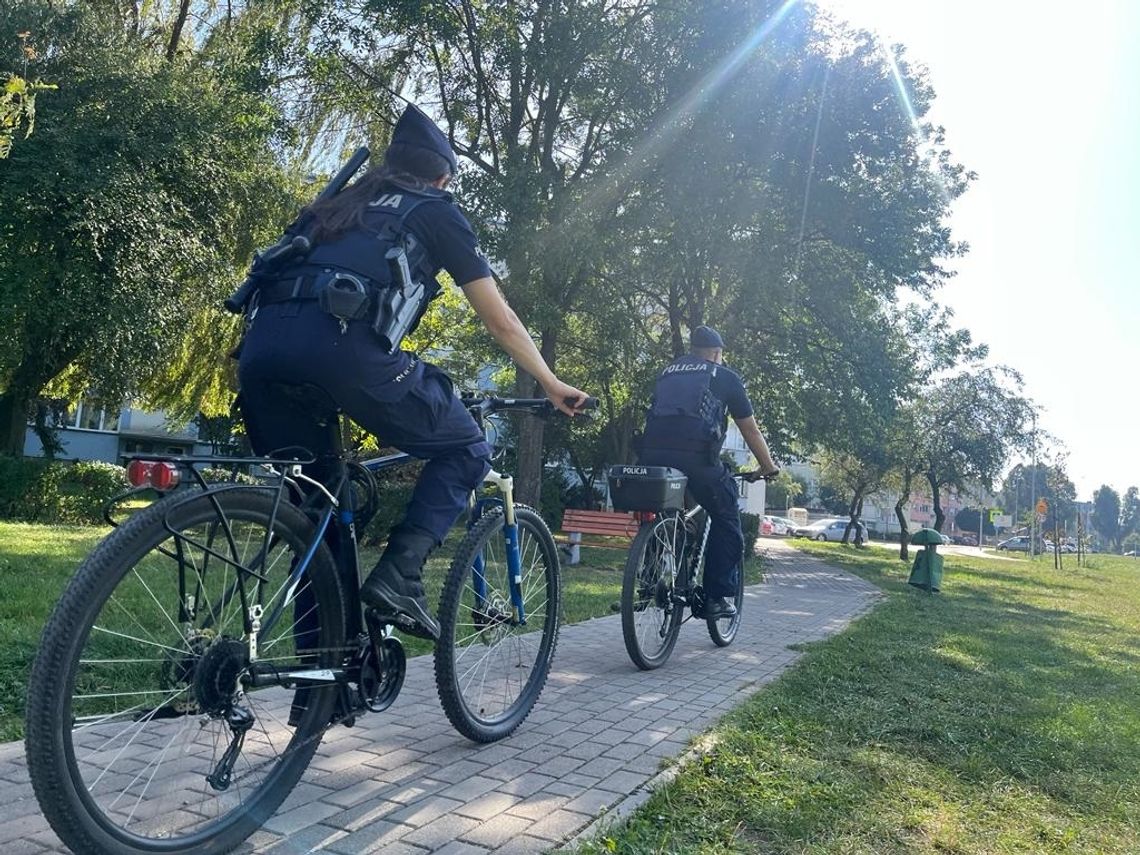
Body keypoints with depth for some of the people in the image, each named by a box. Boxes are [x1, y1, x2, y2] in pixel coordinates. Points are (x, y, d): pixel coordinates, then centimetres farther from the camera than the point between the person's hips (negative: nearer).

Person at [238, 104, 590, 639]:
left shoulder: (344, 204, 36)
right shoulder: (437, 211, 21)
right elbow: (500, 321, 21)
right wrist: (552, 385, 32)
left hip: (261, 343, 6)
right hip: (342, 340, -6)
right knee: (466, 450, 12)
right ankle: (399, 575, -4)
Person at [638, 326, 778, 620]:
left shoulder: (668, 372, 28)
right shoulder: (725, 377, 19)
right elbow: (751, 430, 24)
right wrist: (768, 466, 37)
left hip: (651, 455, 4)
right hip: (696, 457, -4)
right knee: (726, 522, 16)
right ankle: (718, 597, 13)